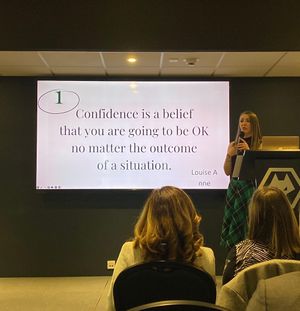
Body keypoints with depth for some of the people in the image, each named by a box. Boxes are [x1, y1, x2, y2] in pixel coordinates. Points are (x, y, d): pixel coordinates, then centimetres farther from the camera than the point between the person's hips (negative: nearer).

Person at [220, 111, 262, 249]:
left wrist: (248, 151, -18)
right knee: (233, 221, 4)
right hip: (234, 186, 4)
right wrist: (229, 155, -8)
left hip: (251, 187, -4)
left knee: (248, 221, -8)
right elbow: (228, 172, 8)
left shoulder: (260, 144, 0)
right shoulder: (234, 145, 10)